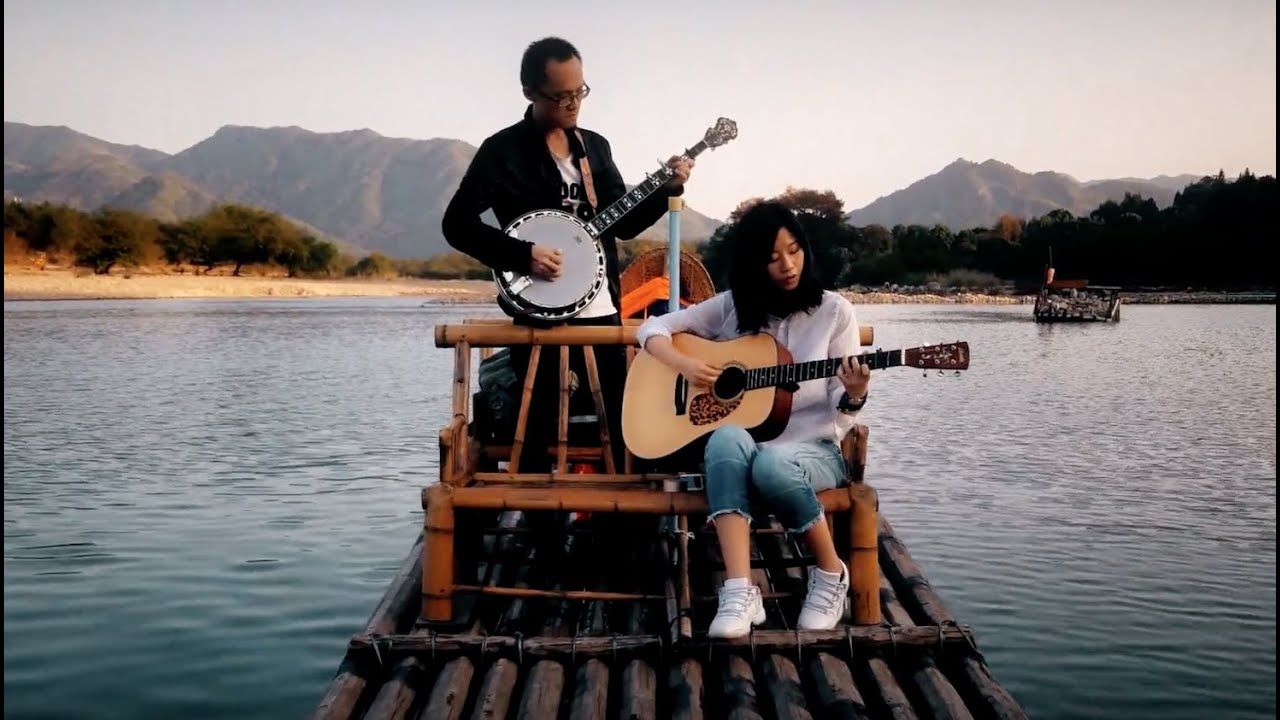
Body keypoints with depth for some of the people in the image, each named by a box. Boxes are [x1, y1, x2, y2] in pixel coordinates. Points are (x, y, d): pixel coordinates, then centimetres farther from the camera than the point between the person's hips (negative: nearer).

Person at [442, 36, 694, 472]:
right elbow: (456, 223, -7)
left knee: (620, 426, 9)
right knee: (536, 435, 1)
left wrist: (668, 189, -1)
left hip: (601, 311, 5)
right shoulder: (503, 150, -4)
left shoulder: (595, 146, 12)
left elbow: (623, 225, 14)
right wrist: (521, 255, -18)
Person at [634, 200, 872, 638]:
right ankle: (739, 591, -39)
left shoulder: (834, 312, 1)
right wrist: (685, 365, -10)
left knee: (771, 464, -38)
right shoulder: (733, 307, 6)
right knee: (727, 439, -36)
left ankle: (832, 575, -11)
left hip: (811, 449, -1)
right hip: (739, 447, 2)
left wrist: (854, 396, -24)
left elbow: (838, 417, -1)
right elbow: (652, 329, 9)